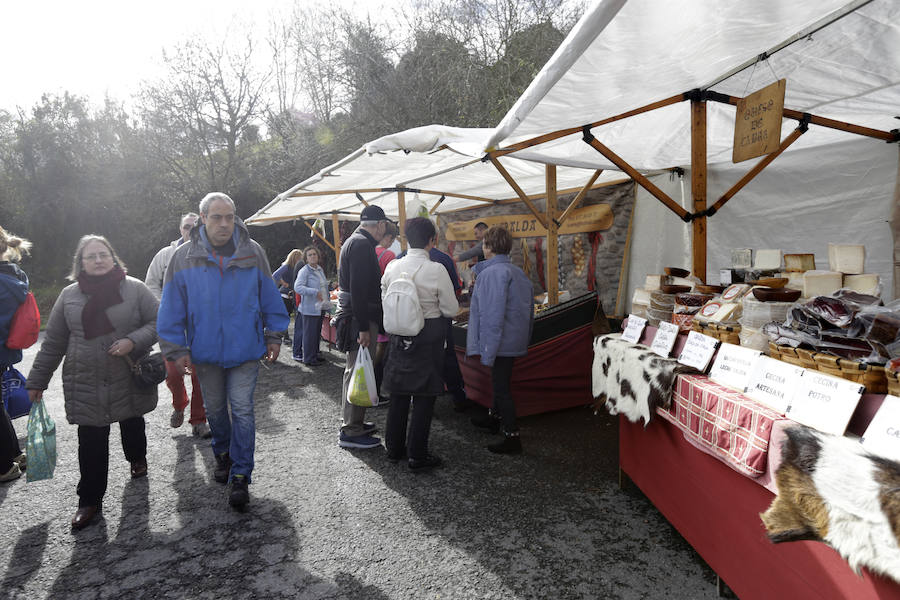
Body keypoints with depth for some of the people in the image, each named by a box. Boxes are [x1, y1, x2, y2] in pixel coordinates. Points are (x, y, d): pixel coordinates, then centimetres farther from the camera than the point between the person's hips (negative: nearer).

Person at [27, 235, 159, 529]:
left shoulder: (135, 289, -4)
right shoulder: (69, 295, 3)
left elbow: (158, 322, -4)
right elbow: (52, 343, 8)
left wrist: (133, 341, -20)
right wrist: (37, 381, 10)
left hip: (130, 381, 0)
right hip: (86, 384, 1)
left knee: (132, 425, 20)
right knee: (91, 442, 1)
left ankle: (137, 459, 50)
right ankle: (90, 500, 15)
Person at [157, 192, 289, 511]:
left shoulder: (252, 253, -4)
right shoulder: (184, 257, -4)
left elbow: (270, 298, 5)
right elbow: (171, 309, 0)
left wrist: (273, 336, 4)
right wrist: (176, 350, -3)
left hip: (245, 350, -1)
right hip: (205, 352, 2)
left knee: (242, 410, -1)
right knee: (215, 408, 18)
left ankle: (240, 476, 10)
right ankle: (223, 454, 42)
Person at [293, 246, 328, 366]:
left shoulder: (320, 269, 13)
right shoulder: (304, 271, -12)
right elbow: (297, 287, -24)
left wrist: (326, 301, 18)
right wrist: (315, 292, -30)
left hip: (320, 308, 8)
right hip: (309, 309, -8)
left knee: (317, 333, 15)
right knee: (309, 334, -2)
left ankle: (315, 355, 26)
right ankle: (308, 359, 6)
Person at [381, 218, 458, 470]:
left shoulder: (392, 267, -1)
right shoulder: (436, 270, -15)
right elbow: (451, 309, -10)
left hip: (399, 335, 5)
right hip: (429, 337, -5)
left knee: (398, 394, 16)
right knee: (423, 397, 5)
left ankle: (394, 447, 29)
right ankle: (417, 455, 12)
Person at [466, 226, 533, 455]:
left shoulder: (492, 273, -19)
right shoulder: (517, 271, 10)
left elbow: (493, 314, -25)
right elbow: (527, 308, 15)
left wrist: (488, 350, -23)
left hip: (501, 339, -10)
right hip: (516, 339, 10)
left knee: (501, 386, -2)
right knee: (500, 381, 25)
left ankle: (512, 437, 4)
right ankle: (494, 417, 44)